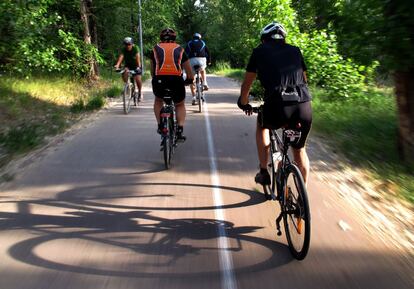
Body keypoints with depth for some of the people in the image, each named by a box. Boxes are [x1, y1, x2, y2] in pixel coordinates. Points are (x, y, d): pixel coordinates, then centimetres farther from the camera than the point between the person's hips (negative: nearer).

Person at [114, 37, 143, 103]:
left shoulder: (135, 48, -20)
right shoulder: (124, 49, -15)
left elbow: (138, 57, -33)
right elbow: (121, 57, -29)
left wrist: (139, 66, -50)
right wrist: (117, 65, -47)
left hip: (136, 66, -2)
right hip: (128, 65, 2)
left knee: (138, 79, -17)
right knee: (124, 74, -29)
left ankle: (140, 92, 7)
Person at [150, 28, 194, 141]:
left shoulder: (156, 49, 18)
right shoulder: (180, 50, 17)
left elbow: (152, 70, 25)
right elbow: (189, 72, 20)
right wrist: (190, 80, 39)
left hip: (159, 81, 0)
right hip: (176, 81, 0)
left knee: (158, 100, 32)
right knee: (180, 105, 24)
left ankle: (160, 126, 22)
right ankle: (180, 130, 8)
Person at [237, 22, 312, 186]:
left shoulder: (260, 51, 16)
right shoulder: (295, 50, 24)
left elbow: (247, 83, 21)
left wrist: (244, 103, 38)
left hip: (277, 106, -3)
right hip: (305, 107, 3)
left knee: (262, 125, 32)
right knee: (299, 149, 27)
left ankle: (264, 173, 29)